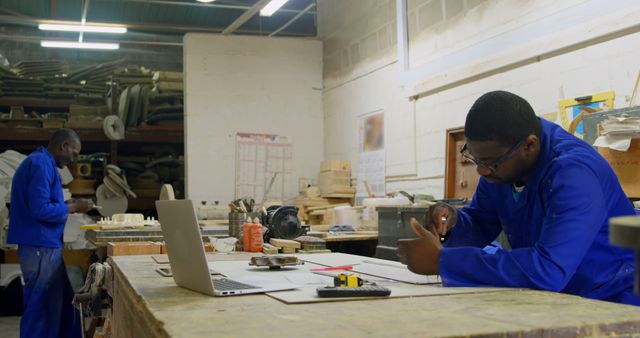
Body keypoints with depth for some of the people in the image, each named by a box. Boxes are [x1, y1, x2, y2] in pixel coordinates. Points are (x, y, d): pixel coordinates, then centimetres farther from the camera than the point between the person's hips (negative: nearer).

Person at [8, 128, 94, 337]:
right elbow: (40, 209, -23)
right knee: (42, 308, -2)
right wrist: (73, 207, -12)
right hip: (41, 247, -10)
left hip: (43, 245, 10)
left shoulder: (39, 162, 17)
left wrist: (69, 206, 12)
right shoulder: (41, 164, -15)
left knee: (63, 303, 15)